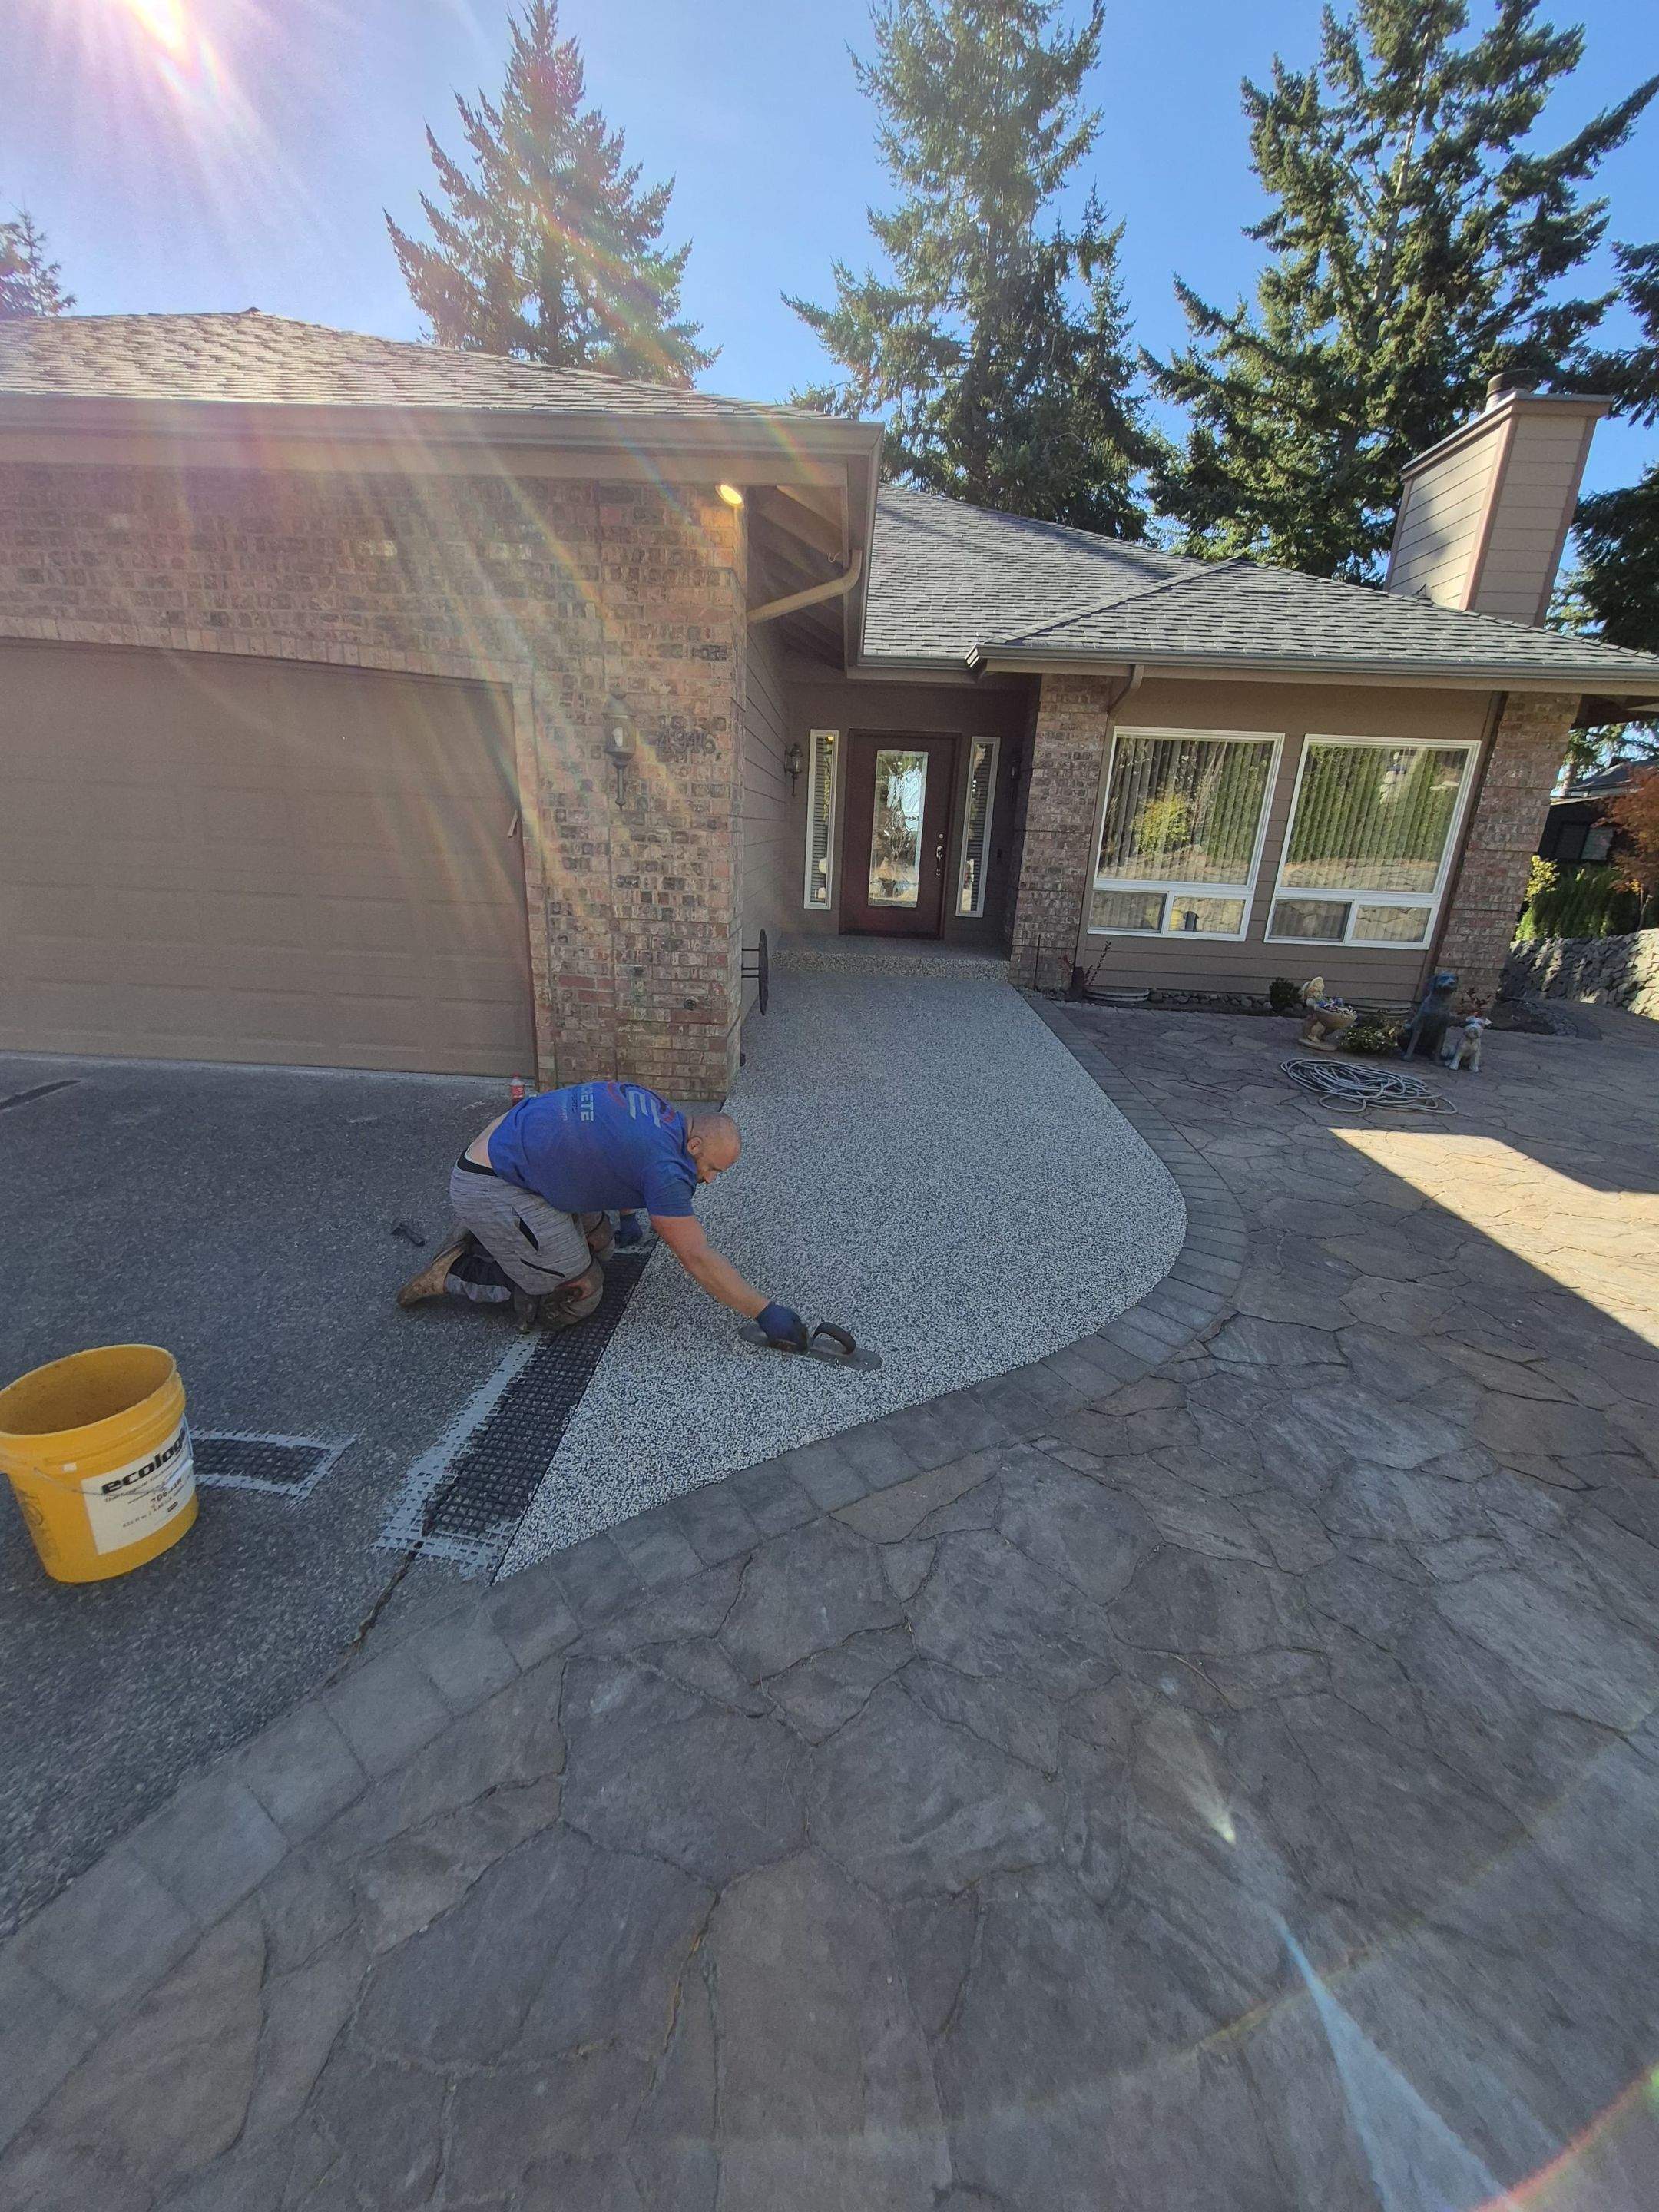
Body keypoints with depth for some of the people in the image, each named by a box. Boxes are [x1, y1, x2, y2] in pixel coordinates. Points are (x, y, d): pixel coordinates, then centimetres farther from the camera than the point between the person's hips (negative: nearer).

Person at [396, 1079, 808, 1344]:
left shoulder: (654, 1105, 3)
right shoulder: (665, 1166, -22)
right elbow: (697, 1259, -21)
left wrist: (626, 1213, 28)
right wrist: (765, 1312, -16)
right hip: (489, 1189, -10)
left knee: (597, 1243, 14)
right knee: (580, 1293, -4)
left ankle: (488, 1243, 17)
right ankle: (455, 1274, 2)